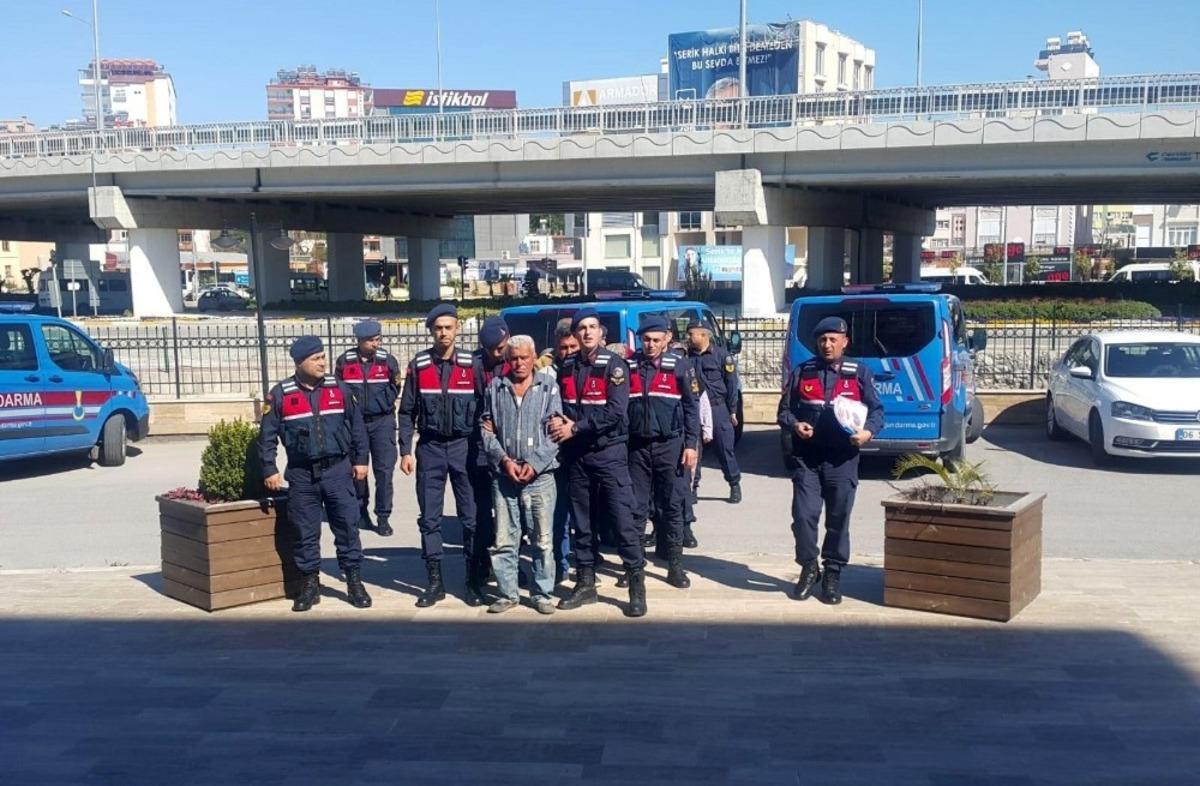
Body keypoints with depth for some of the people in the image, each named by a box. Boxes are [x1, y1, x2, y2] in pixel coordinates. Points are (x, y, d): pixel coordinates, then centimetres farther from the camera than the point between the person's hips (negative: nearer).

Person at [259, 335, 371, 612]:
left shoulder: (338, 388, 3)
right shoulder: (280, 394, -2)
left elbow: (357, 425, 9)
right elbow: (267, 436, 2)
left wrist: (360, 459, 6)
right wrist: (269, 470, -3)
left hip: (338, 470, 1)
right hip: (301, 474, -1)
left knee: (347, 527, 2)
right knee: (305, 532, 7)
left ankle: (354, 581, 12)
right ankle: (310, 583, 19)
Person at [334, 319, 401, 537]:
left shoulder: (387, 360, -1)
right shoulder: (344, 361, -1)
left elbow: (394, 392, 7)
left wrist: (395, 383, -9)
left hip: (382, 421, -1)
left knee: (385, 470, -6)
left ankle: (383, 517, 3)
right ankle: (361, 512, 28)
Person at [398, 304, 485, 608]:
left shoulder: (472, 365, -1)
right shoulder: (418, 366, 1)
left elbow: (484, 407, 3)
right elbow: (407, 412, 4)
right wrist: (405, 451, -2)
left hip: (464, 446, -1)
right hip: (430, 448, 1)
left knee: (471, 516, 3)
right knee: (429, 518, 5)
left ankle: (473, 581, 12)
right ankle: (435, 581, 14)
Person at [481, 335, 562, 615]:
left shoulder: (548, 387, 4)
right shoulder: (495, 388, 9)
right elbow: (487, 430, 7)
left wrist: (534, 463, -10)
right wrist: (504, 460, -7)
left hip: (540, 476, -2)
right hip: (503, 476, 2)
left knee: (543, 540, 2)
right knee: (504, 540, 5)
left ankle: (543, 594, 12)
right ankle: (507, 593, 15)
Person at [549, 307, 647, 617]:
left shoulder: (614, 365, -7)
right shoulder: (567, 367, 10)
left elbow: (615, 412, -16)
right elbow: (559, 404, 16)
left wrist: (575, 428, -15)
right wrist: (558, 422, -7)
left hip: (608, 451, -5)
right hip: (576, 454, 5)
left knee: (622, 519, -7)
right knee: (581, 521, 11)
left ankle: (637, 585, -1)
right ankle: (585, 583, 22)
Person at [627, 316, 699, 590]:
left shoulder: (680, 365, 1)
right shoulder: (629, 366, 5)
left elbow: (691, 407, 1)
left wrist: (690, 444, -6)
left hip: (669, 445, -1)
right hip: (637, 446, 1)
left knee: (672, 506, 5)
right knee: (636, 507, 5)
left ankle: (675, 566, 12)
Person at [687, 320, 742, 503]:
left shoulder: (721, 355, -3)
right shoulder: (688, 356, 7)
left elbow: (731, 383, -1)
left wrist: (732, 410, -3)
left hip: (717, 408, -3)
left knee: (724, 448, 3)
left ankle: (735, 485, 16)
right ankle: (692, 486, 13)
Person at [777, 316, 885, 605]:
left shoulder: (859, 373, 4)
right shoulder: (801, 373, 8)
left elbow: (877, 410, 5)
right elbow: (784, 410, 10)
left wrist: (868, 431, -15)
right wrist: (794, 425, -12)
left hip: (842, 460, 0)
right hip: (806, 458, 1)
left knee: (839, 519, 5)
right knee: (804, 515, -4)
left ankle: (833, 573, 20)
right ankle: (809, 567, 17)